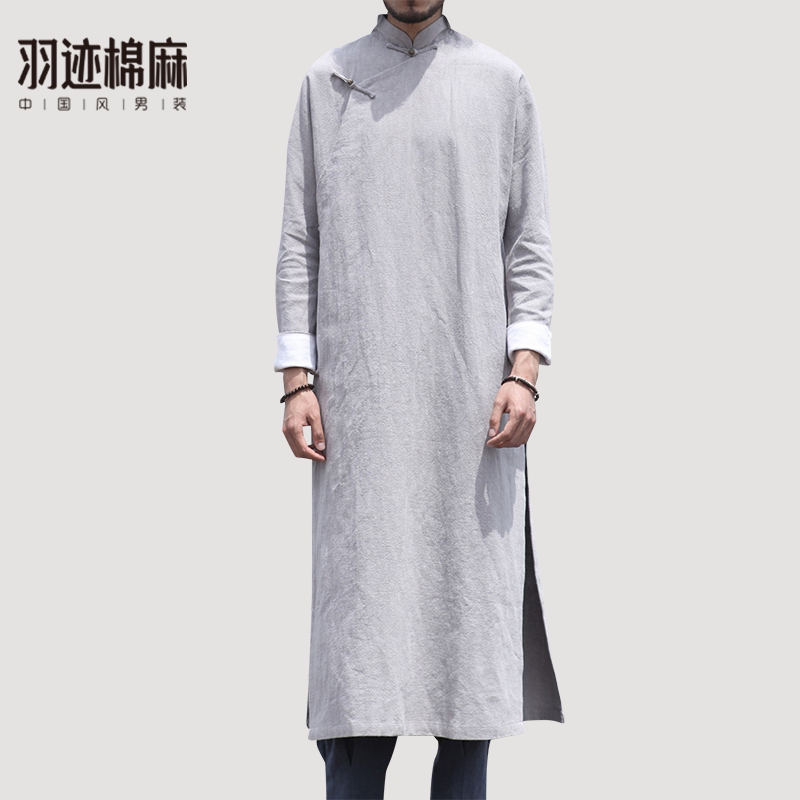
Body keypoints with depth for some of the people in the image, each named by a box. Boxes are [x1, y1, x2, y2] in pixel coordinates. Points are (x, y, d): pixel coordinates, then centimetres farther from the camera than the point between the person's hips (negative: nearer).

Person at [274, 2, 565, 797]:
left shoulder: (502, 83, 10)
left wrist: (524, 370, -6)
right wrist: (296, 380, -1)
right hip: (361, 393, 0)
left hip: (472, 393, 0)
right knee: (362, 590, -4)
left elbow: (530, 242, 6)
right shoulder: (326, 81, 11)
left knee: (472, 585, 0)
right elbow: (299, 241, 8)